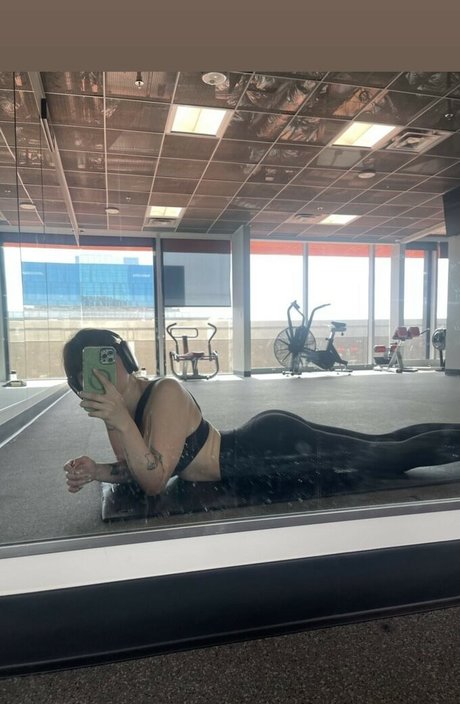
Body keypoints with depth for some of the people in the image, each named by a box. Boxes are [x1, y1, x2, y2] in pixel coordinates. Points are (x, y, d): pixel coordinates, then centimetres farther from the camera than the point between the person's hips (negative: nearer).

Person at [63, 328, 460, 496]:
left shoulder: (165, 395, -24)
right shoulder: (120, 406, 2)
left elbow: (155, 482, -27)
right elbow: (139, 470, 10)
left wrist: (120, 421, -36)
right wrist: (97, 471, -6)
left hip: (273, 445, -8)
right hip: (259, 443, 8)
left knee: (394, 456, 4)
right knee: (384, 447, 19)